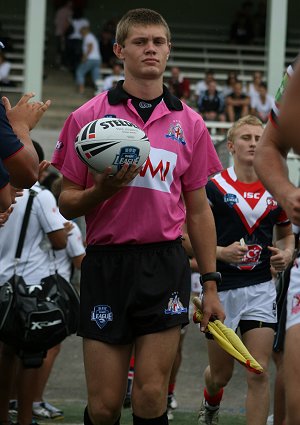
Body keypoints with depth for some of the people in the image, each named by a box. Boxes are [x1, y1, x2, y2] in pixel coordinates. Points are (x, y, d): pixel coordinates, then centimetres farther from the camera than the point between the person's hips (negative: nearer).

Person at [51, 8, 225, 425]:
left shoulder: (189, 123, 9)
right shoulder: (88, 116, 2)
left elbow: (198, 210, 14)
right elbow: (65, 202, 5)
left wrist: (211, 284, 10)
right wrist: (101, 192, -17)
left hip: (165, 265, 1)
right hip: (106, 264, -1)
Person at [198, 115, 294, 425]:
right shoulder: (213, 188, -7)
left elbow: (286, 234, 20)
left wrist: (286, 253, -1)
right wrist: (222, 252, -21)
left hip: (260, 288, 2)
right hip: (221, 289, -2)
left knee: (258, 373, -10)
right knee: (221, 374, 14)